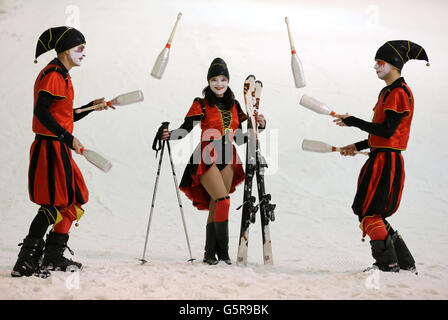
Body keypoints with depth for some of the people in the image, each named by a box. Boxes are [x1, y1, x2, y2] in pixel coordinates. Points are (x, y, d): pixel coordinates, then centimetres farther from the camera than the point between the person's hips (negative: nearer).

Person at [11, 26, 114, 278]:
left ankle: (54, 257, 22)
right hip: (50, 147, -10)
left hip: (59, 148, 10)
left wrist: (92, 106, 14)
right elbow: (41, 111, -23)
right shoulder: (53, 74, -13)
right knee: (54, 203, -9)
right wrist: (69, 138, -24)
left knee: (72, 199, 14)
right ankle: (26, 262, -5)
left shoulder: (62, 76, 18)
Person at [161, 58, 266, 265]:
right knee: (223, 201, -18)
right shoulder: (201, 105, 0)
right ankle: (223, 251, -12)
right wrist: (170, 135, -27)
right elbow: (186, 129, -8)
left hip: (227, 159, 5)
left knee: (215, 206, 4)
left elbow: (238, 138, 15)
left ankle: (210, 253, 9)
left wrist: (259, 126, 4)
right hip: (207, 159, -5)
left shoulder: (234, 106, 14)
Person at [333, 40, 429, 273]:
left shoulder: (399, 92, -12)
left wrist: (353, 122, -16)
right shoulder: (388, 92, 19)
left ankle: (388, 264, -4)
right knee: (374, 214, 11)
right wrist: (358, 147, 23)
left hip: (387, 161, -10)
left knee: (369, 213, -10)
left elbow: (387, 131, -21)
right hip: (380, 158, 10)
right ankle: (406, 265, 17)